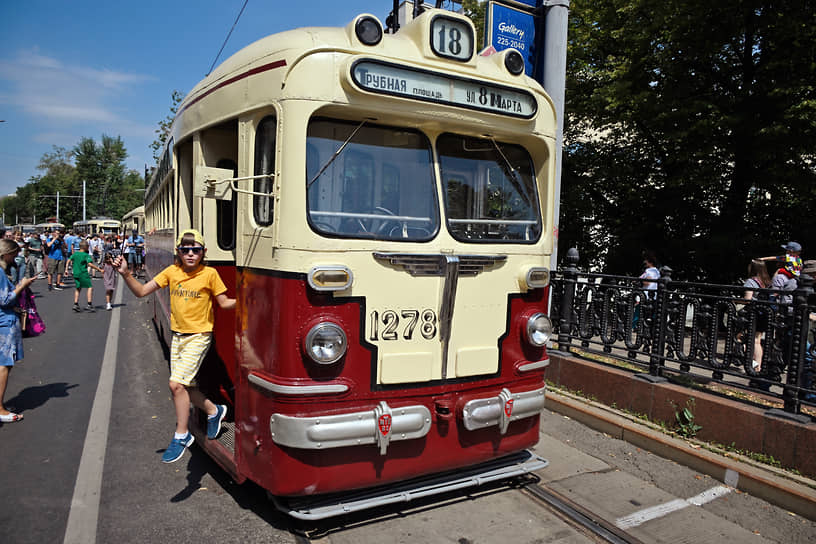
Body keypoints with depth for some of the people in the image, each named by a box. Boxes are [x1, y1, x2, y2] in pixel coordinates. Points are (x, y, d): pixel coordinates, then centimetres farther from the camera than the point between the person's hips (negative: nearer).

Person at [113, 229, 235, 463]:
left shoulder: (209, 274, -8)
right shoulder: (172, 272, 2)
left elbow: (224, 303, -2)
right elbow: (141, 291, 2)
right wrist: (126, 274, -12)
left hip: (199, 335, -5)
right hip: (178, 335, 6)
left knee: (177, 384, -13)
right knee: (185, 386, 11)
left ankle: (181, 436, 4)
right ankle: (214, 411, 35)